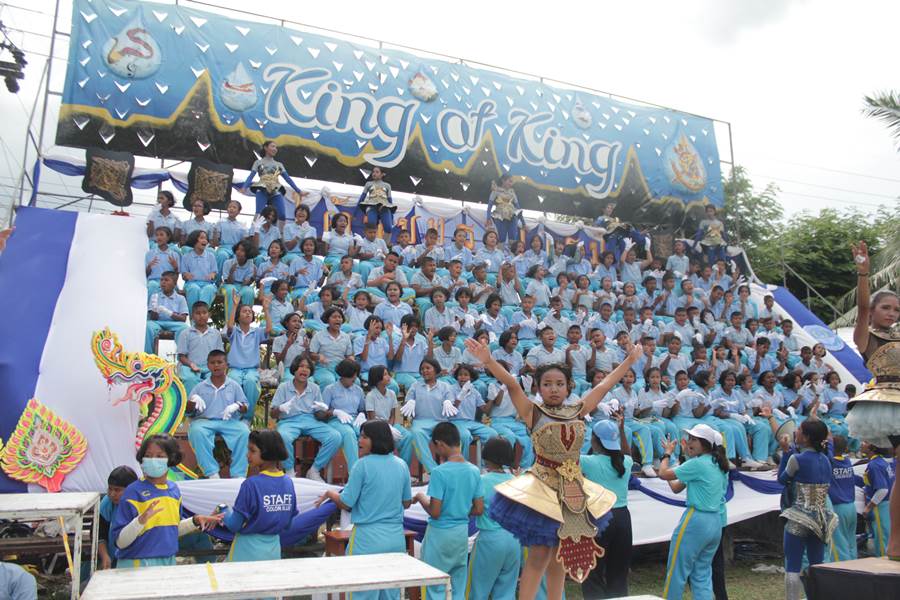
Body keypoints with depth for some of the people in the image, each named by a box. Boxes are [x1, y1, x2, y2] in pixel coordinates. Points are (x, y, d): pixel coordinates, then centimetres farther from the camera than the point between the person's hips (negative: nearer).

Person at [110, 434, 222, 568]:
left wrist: (195, 521, 4)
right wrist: (141, 520, -30)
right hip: (137, 565, -5)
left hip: (169, 561, 5)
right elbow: (120, 542, -16)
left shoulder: (174, 489, 3)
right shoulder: (133, 492, -14)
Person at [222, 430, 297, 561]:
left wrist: (223, 510, 4)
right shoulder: (288, 482, -3)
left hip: (248, 551, -5)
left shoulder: (251, 484, -20)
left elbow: (234, 525, -13)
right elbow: (287, 523, 5)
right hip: (274, 549, 5)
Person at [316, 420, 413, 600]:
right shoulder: (402, 465, 4)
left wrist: (329, 493, 11)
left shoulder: (363, 465, -11)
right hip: (396, 538, 5)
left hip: (368, 538, -5)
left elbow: (346, 504, -8)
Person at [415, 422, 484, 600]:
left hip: (440, 533, -6)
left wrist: (421, 498, 0)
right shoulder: (474, 471, 0)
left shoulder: (439, 472, -18)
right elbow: (479, 510, 4)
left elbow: (435, 512, -18)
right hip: (462, 533, 6)